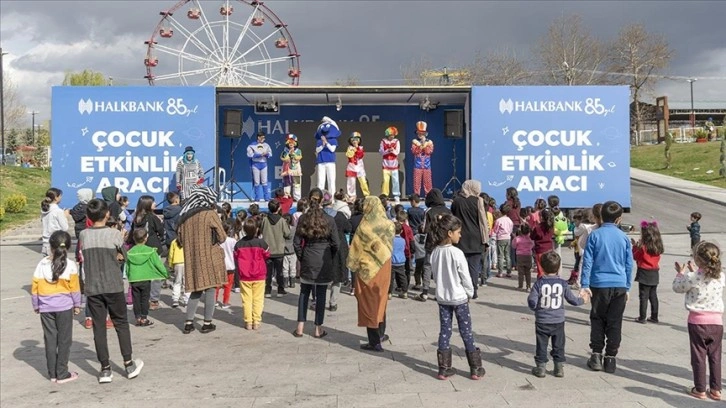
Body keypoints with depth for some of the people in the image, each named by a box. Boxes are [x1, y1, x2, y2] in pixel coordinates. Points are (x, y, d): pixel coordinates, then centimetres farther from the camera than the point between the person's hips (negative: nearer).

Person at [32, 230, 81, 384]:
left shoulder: (42, 264, -2)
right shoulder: (70, 265, -9)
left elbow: (34, 287, 2)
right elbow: (74, 287, -5)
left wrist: (36, 305, 15)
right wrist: (77, 304, 7)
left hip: (45, 308, 3)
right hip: (64, 306, -3)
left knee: (50, 339, 11)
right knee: (64, 340, 5)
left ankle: (52, 373, 16)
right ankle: (62, 374, 7)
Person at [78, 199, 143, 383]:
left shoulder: (83, 235, -3)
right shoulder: (114, 234, -9)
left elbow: (80, 258, 6)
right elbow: (126, 255, 1)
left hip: (92, 289, 2)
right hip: (114, 287, -2)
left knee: (98, 328, 7)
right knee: (121, 324, 11)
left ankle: (105, 369, 9)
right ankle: (129, 364, 14)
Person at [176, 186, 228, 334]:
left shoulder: (184, 216, 5)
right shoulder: (210, 214, -11)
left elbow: (180, 239, 12)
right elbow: (222, 237, -6)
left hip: (191, 259, 5)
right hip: (209, 258, -5)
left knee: (196, 290, 13)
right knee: (210, 290, 4)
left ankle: (188, 322, 10)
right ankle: (207, 323, 7)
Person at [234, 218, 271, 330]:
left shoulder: (238, 244, -3)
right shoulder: (261, 243, -9)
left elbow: (236, 259, 6)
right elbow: (267, 256, 1)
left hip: (244, 276, 1)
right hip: (259, 276, -1)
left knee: (246, 299, 7)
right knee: (258, 299, 6)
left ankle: (248, 322, 7)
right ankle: (256, 322, 5)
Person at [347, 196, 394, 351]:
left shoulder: (364, 227, -18)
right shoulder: (389, 225, -3)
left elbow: (356, 249, -11)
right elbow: (390, 247, 5)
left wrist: (353, 265, 1)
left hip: (368, 269, -5)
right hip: (384, 268, 5)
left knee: (369, 303, 4)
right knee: (381, 300, 20)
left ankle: (375, 342, 7)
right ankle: (381, 334, 33)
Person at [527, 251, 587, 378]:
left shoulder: (539, 283, -11)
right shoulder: (563, 283, -5)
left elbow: (532, 302, -14)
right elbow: (571, 299, 5)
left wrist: (533, 307, 9)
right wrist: (582, 300, 25)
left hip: (542, 321, -2)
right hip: (558, 321, 2)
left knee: (542, 345, 8)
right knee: (558, 345, 13)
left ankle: (541, 367, 11)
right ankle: (559, 367, 17)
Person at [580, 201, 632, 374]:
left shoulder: (595, 235, -3)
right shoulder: (624, 237, 3)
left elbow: (587, 261, -6)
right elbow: (629, 264, 8)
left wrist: (585, 284, -5)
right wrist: (627, 287, 16)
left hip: (599, 285, -1)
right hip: (619, 286, 1)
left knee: (597, 320, 12)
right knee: (615, 323, 8)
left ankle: (596, 356, 10)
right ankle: (610, 359, 11)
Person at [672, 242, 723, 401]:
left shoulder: (692, 277, -16)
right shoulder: (721, 277, -2)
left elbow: (677, 287, 0)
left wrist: (681, 273, 14)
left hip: (697, 321, -4)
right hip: (716, 322, 4)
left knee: (699, 356, 7)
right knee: (715, 357, 13)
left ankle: (700, 390, 14)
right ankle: (715, 389, 21)